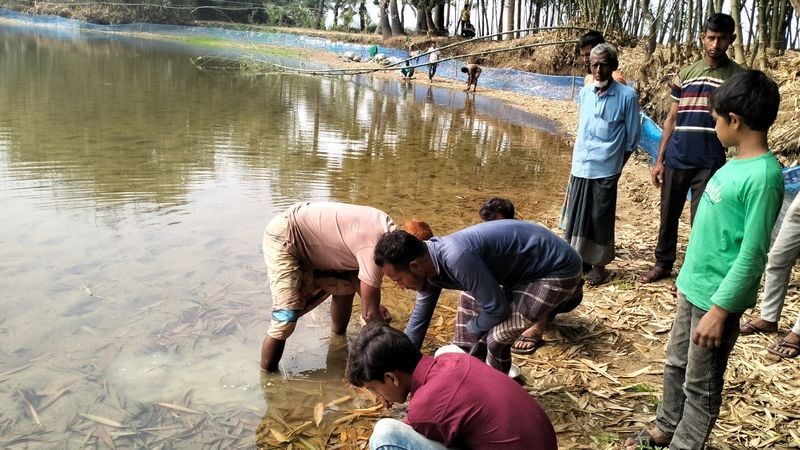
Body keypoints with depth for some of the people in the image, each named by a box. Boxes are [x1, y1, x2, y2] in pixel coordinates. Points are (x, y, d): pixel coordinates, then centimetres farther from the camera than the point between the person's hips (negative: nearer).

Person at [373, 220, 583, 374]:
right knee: (469, 301, 16)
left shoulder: (456, 258, -34)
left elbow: (497, 309, -24)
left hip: (558, 270, -9)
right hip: (526, 264, 9)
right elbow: (419, 319, 9)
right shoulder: (429, 262, -4)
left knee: (497, 337, -14)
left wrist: (472, 329, -3)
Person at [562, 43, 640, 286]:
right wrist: (579, 157, 15)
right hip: (580, 166, 5)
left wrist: (617, 165, 1)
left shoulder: (627, 96, -9)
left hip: (605, 170, -4)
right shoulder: (584, 93, 5)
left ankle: (599, 265, 19)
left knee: (600, 219, 5)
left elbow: (631, 138, -3)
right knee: (576, 217, 11)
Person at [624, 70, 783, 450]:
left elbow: (752, 255, -23)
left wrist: (719, 309, -20)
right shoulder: (736, 164, 4)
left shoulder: (762, 176, -23)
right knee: (676, 366, 22)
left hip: (716, 298, -9)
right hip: (694, 288, 9)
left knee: (701, 386, 9)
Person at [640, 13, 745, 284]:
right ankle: (663, 264, 28)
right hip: (676, 159, 3)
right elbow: (672, 119, 10)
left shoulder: (738, 76, -1)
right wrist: (659, 160, 7)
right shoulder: (685, 75, 7)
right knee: (668, 215, 13)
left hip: (710, 163, -3)